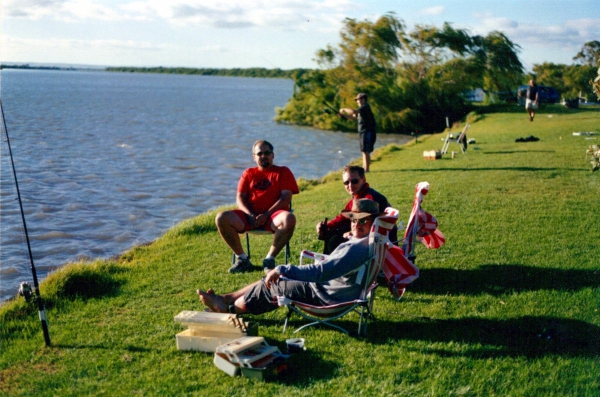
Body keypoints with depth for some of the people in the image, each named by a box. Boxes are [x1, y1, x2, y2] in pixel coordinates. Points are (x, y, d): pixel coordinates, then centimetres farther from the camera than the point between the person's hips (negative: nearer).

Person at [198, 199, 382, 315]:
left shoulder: (358, 248, -30)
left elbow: (321, 271, -35)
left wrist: (282, 270, -30)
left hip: (326, 296, -10)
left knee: (269, 285, 4)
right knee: (272, 279, 14)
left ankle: (228, 308, 26)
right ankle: (224, 299, 23)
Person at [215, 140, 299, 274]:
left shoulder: (283, 172, 13)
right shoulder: (248, 173, 21)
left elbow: (286, 197, -1)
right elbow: (240, 198, 10)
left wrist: (266, 215, -15)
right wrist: (250, 215, -11)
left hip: (273, 216, -2)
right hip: (250, 216, 3)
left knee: (289, 219, -37)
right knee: (221, 218, -23)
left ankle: (270, 259, -22)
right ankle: (242, 258, -12)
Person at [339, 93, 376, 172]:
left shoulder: (365, 107, -13)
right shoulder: (362, 108, 19)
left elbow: (354, 111, -27)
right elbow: (353, 117, 25)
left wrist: (344, 109, -13)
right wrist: (343, 115, 13)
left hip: (368, 132, -10)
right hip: (363, 133, 10)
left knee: (365, 151, -11)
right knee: (364, 151, 12)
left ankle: (366, 169, -11)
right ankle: (364, 168, 16)